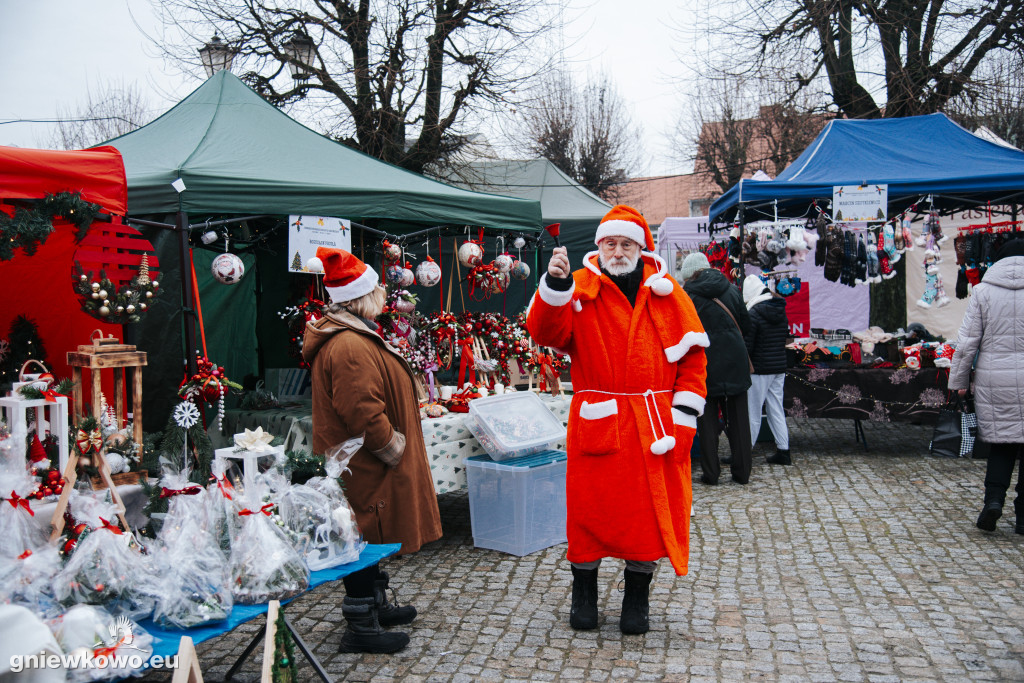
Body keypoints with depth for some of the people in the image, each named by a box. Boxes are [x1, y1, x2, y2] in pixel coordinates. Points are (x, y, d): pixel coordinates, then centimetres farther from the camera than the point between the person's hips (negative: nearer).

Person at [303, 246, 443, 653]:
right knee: (366, 537, -2)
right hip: (363, 466, -11)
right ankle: (360, 628, 9)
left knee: (369, 535, 22)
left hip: (363, 462, 11)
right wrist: (393, 447, -17)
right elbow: (362, 413, -29)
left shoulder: (349, 336, 13)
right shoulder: (351, 346, -24)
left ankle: (375, 606, 37)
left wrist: (392, 443, 22)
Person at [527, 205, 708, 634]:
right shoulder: (581, 289, 2)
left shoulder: (666, 292, 7)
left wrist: (683, 416, -1)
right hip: (597, 421, -1)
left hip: (653, 422, 2)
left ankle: (637, 598, 25)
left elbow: (692, 354, 7)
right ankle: (584, 593, 26)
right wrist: (555, 285, -30)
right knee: (589, 505, 5)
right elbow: (546, 332, -14)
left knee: (649, 508, 7)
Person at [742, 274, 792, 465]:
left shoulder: (754, 313, -14)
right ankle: (783, 451, 14)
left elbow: (746, 346, -13)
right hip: (780, 368, 7)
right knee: (776, 410, 12)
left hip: (760, 370, -7)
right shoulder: (781, 312, 8)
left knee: (753, 414, -2)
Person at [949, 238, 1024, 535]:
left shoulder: (983, 290, 0)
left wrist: (959, 380, 8)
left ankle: (993, 497, -5)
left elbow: (967, 341, -1)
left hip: (994, 379, 0)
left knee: (1000, 443, 14)